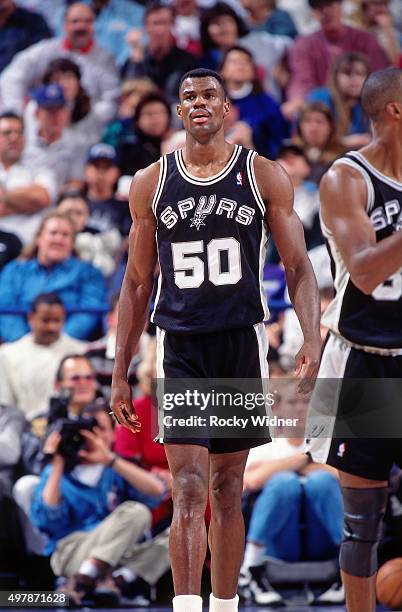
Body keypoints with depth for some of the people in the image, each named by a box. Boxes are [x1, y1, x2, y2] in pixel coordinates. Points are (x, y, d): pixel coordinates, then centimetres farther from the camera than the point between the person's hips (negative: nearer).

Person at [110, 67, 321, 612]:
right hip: (180, 348, 0)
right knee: (188, 492, -12)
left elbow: (298, 267, 1)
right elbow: (138, 283, 11)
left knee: (228, 491, 10)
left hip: (242, 343, 0)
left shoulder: (265, 177, 2)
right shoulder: (151, 183, 6)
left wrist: (311, 341, -14)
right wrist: (120, 373, 8)